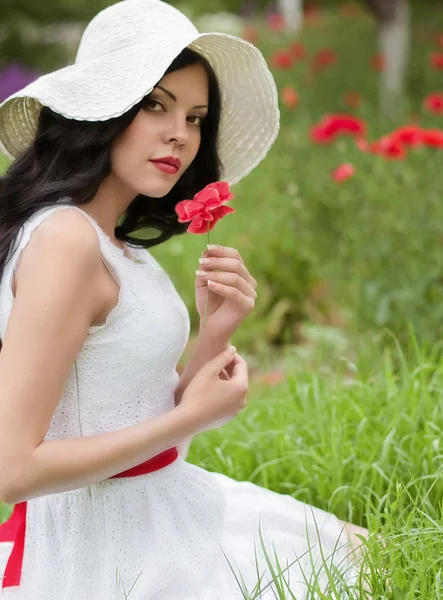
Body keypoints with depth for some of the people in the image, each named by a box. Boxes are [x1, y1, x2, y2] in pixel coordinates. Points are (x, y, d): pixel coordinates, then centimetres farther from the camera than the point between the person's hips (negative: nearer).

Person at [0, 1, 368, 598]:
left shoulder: (115, 244, 6)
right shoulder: (65, 239, -22)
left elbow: (149, 419, 7)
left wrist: (216, 332, -8)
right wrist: (192, 416, -18)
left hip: (163, 513, 9)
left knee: (353, 546, 21)